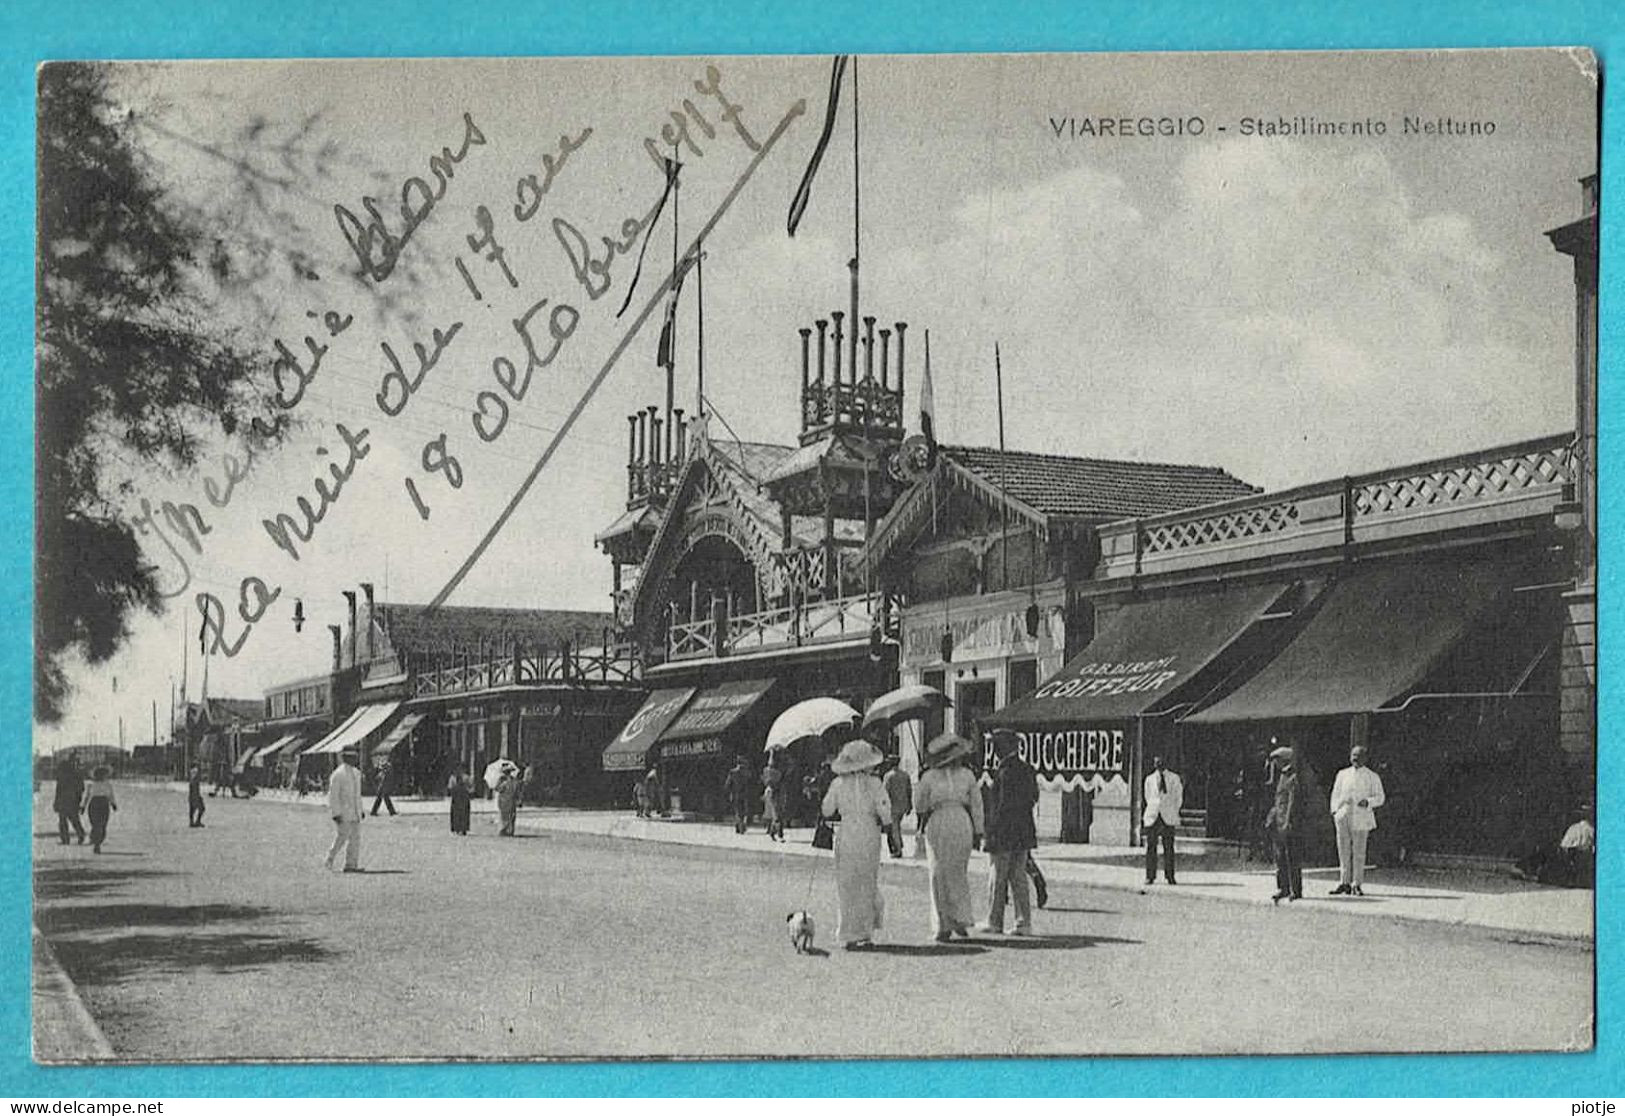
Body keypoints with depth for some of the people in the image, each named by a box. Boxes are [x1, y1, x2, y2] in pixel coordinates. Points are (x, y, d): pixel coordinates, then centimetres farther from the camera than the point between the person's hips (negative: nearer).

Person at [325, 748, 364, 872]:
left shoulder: (356, 773, 14)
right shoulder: (338, 774, -10)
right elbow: (333, 795, -13)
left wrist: (360, 810, 19)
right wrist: (336, 814, -18)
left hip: (355, 812, 7)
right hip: (342, 811, -7)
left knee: (355, 838, 2)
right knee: (342, 836, -9)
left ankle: (351, 865, 3)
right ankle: (330, 858, 10)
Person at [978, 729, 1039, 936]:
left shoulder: (1005, 772, -16)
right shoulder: (1027, 769, 9)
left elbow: (1003, 805, -18)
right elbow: (1032, 799, 13)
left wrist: (993, 831, -15)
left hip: (1004, 832, -8)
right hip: (1024, 831, 8)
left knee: (998, 877, 3)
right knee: (1019, 876, 10)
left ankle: (994, 922, 10)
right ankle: (1024, 923, 7)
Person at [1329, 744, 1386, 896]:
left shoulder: (1372, 777, 7)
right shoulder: (1342, 775, 15)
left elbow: (1379, 797, 5)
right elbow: (1335, 794, 17)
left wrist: (1368, 802, -15)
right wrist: (1335, 811, 3)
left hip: (1361, 819, -3)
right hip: (1343, 817, 3)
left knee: (1359, 852, -2)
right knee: (1343, 851, 2)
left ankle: (1356, 884, 2)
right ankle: (1344, 882, 8)